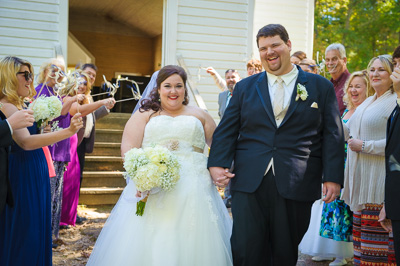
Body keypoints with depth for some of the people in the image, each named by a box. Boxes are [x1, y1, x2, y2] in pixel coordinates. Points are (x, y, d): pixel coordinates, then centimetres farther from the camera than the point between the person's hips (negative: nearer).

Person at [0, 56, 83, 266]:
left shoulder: (20, 106, 12)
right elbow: (25, 142, -31)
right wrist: (67, 131, -37)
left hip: (35, 174, 10)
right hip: (23, 176, -10)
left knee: (36, 228, 16)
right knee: (23, 232, 0)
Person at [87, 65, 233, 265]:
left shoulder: (199, 115, 17)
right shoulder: (144, 115, 12)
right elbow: (128, 149, 1)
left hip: (194, 191, 1)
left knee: (192, 246, -2)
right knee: (149, 247, -5)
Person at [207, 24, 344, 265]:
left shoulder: (321, 87, 6)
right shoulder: (245, 87, 11)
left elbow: (332, 136, 3)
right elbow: (226, 131, 9)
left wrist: (333, 177, -6)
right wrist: (218, 164, -6)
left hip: (296, 187, -1)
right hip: (249, 183, 1)